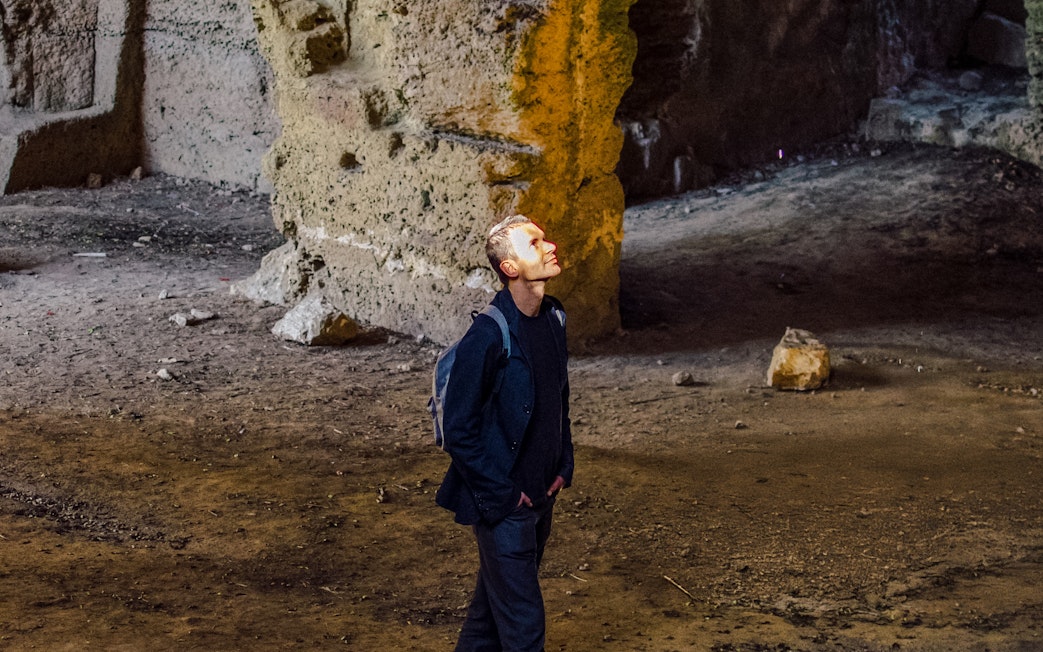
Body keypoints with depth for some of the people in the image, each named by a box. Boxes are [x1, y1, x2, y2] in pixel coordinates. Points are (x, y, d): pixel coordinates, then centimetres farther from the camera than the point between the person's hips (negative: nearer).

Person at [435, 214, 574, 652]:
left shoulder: (553, 320, 3)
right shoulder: (489, 336, -22)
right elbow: (460, 429, -18)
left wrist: (563, 466, 10)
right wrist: (500, 495, -15)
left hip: (540, 497, 8)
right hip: (503, 503, -8)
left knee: (495, 599, 22)